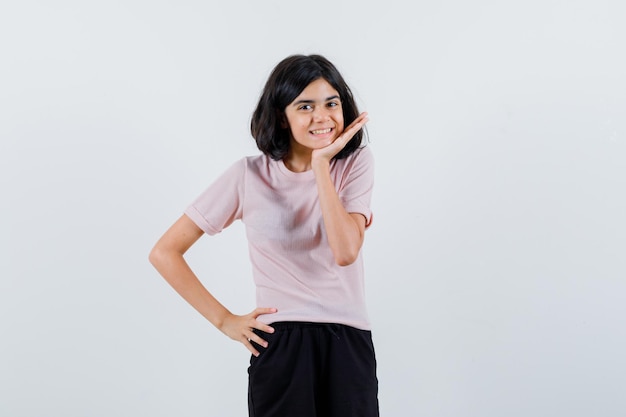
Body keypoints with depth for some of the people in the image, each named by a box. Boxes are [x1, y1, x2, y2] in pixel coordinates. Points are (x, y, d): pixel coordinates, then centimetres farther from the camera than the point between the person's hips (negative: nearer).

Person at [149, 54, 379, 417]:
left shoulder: (355, 162, -2)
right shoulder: (249, 176, -5)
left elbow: (345, 251, -18)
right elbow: (165, 252, -3)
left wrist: (321, 164, -17)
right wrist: (224, 320, -3)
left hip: (349, 343, 1)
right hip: (279, 344, -1)